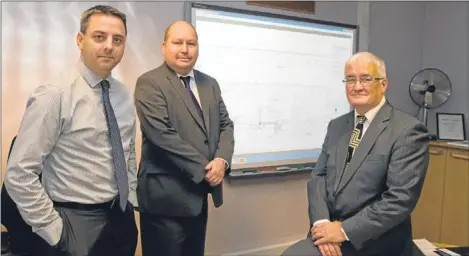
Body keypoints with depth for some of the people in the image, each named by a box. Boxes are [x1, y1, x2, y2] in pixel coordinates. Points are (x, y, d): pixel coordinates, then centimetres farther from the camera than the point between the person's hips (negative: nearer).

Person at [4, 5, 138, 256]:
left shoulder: (124, 95, 4)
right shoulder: (55, 95, -16)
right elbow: (19, 174, -17)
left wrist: (130, 200, 8)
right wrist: (53, 229, -14)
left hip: (122, 216, 6)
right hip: (77, 223, -6)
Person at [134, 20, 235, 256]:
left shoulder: (209, 84, 12)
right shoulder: (149, 83, -9)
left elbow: (225, 125, 9)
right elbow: (162, 135, -19)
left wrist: (222, 160, -10)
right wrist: (203, 169, -17)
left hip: (200, 194, 7)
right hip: (166, 196, -6)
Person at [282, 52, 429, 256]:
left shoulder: (408, 130, -10)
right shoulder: (337, 126, 10)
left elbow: (401, 199, -17)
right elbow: (318, 176, 5)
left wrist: (345, 230, -18)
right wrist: (321, 221, -12)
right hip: (330, 228, 6)